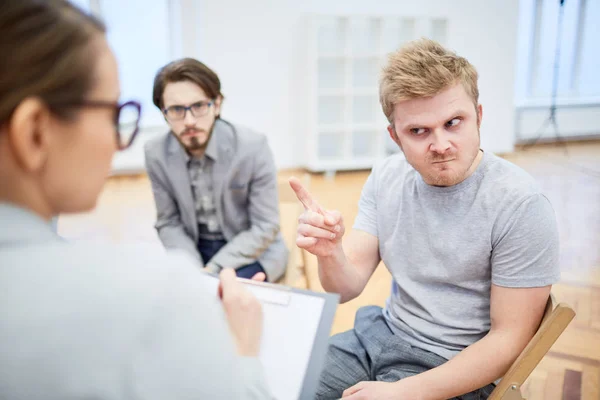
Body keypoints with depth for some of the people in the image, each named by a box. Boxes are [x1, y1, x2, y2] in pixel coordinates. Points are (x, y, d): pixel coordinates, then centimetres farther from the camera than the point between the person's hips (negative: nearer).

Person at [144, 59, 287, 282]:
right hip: (193, 249, 3)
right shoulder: (156, 154, -10)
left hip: (253, 250, -3)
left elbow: (265, 228, -15)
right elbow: (168, 223, -1)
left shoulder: (253, 147, -20)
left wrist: (213, 269, -22)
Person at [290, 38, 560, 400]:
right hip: (380, 335, 5)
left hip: (457, 367, -5)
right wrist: (330, 254, -26)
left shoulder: (521, 206, -20)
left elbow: (509, 338, -15)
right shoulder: (386, 177, -3)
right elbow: (348, 288, -3)